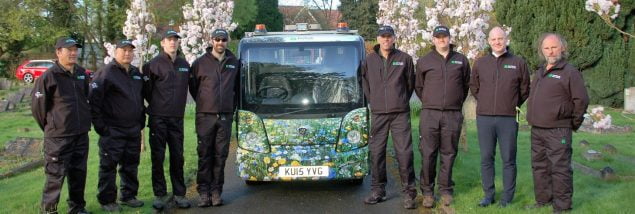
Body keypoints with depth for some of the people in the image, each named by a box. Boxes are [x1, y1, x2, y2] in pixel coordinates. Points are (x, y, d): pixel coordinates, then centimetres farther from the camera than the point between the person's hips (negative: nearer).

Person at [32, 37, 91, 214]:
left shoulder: (82, 74, 7)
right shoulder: (49, 76, -11)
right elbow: (37, 106, -5)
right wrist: (50, 127, 4)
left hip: (82, 134, 6)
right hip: (58, 136, -6)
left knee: (79, 173, 13)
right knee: (56, 175, -1)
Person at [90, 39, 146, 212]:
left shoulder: (136, 74, 14)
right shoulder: (107, 72, -10)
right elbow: (94, 99, -14)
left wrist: (141, 121, 17)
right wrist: (100, 125, -15)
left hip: (133, 130, 7)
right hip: (112, 131, -7)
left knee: (130, 165, 14)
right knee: (109, 166, 0)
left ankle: (129, 196, 25)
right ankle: (107, 200, 10)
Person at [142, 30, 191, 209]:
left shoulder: (184, 65, 10)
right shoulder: (154, 64, -5)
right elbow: (146, 89, 0)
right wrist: (156, 104, 6)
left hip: (177, 118, 4)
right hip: (158, 119, -4)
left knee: (177, 157, 7)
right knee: (158, 157, 1)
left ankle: (179, 194, 15)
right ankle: (160, 194, 10)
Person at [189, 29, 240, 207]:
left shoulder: (234, 63, 9)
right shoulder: (200, 63, 2)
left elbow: (237, 88, 18)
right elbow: (193, 87, 10)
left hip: (225, 117, 2)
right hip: (205, 117, -2)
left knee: (221, 155, 4)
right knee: (204, 155, 0)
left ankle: (216, 191, 11)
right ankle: (204, 192, 6)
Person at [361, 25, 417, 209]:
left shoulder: (404, 59, 4)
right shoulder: (369, 60, 7)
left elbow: (410, 83, 12)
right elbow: (364, 83, 17)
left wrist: (402, 101, 12)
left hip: (400, 114, -2)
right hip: (378, 114, 2)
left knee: (404, 153, -4)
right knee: (376, 153, 4)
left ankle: (409, 192, 5)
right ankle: (378, 190, 16)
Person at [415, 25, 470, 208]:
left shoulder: (461, 60, 10)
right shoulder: (423, 61, 7)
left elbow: (466, 85, 18)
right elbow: (418, 87, 15)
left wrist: (458, 103, 14)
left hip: (453, 115, 1)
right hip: (429, 114, -1)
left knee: (448, 154, 5)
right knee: (428, 154, -1)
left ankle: (446, 190, 17)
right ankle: (427, 191, 9)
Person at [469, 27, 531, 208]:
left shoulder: (518, 63, 3)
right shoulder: (480, 63, 8)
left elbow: (525, 89, 12)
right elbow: (474, 87, 19)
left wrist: (514, 105, 9)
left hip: (508, 119, -2)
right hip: (484, 118, 2)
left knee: (508, 159, 3)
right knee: (486, 158, 7)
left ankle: (507, 198, 13)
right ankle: (488, 195, 18)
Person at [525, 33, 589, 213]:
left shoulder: (570, 72, -8)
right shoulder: (539, 73, 16)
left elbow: (581, 100, -9)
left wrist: (574, 123, -3)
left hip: (558, 131, -8)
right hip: (537, 130, 8)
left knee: (560, 169, -4)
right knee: (539, 167, 15)